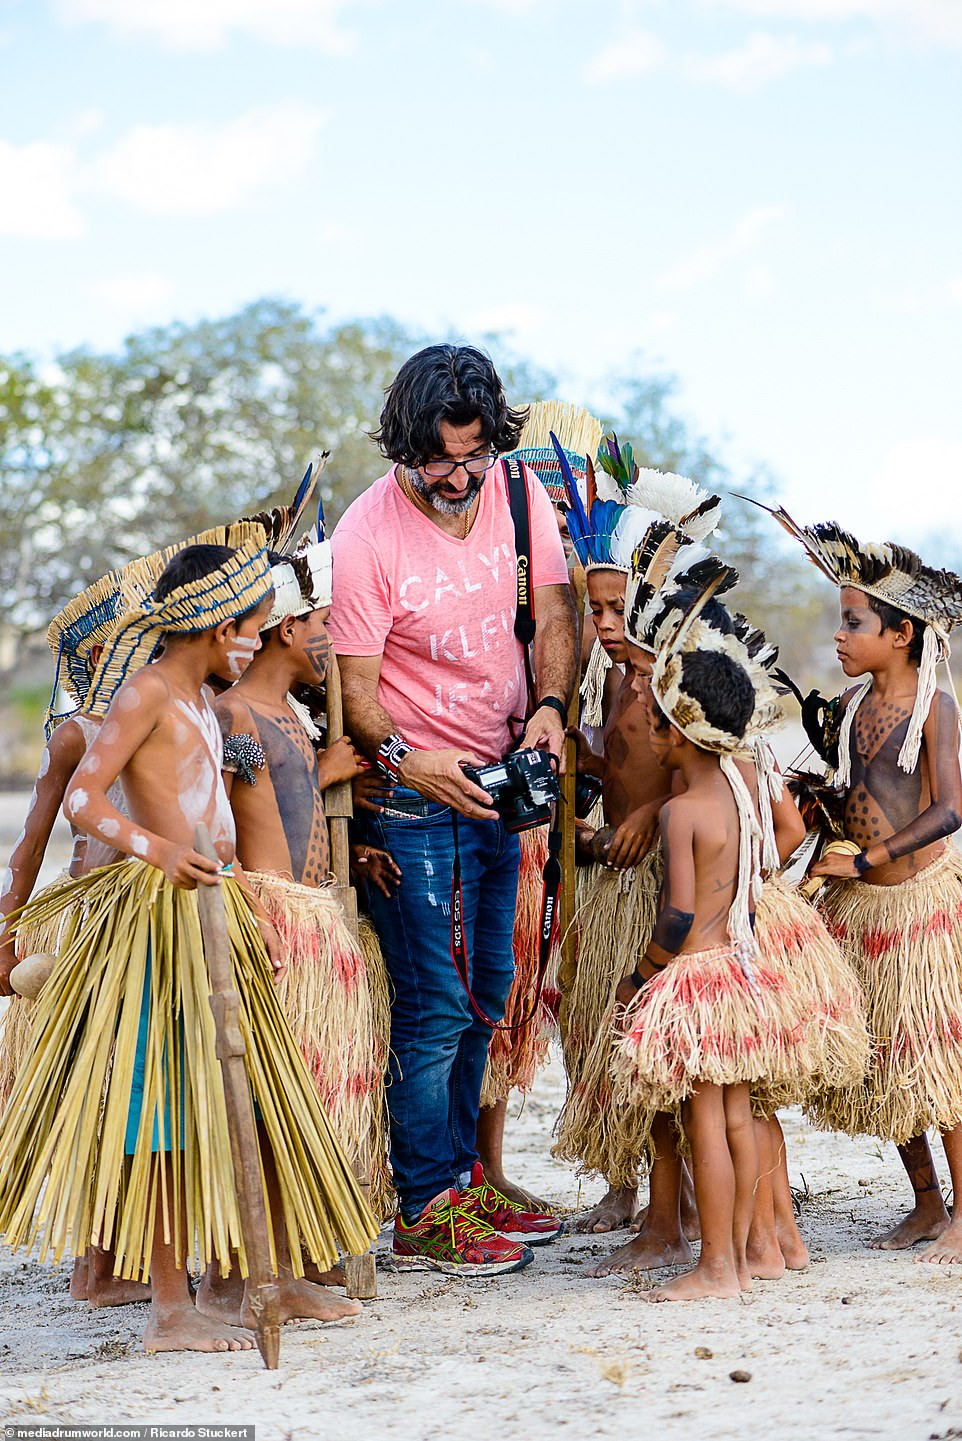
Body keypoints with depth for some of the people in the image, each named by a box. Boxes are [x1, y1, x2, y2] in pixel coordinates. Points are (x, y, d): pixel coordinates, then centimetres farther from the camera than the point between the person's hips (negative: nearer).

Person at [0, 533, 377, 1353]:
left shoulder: (200, 703, 19)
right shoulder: (146, 693, -8)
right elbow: (82, 797, -16)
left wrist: (247, 908, 20)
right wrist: (155, 850, -29)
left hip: (216, 914, 9)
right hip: (162, 919, -9)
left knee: (258, 1098, 12)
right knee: (168, 1113, -6)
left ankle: (285, 1281, 22)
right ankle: (170, 1310, -2)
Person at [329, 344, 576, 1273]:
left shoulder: (520, 493, -3)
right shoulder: (366, 535, -19)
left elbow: (552, 612, 4)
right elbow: (354, 687, -16)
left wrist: (549, 705, -14)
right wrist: (405, 757, -34)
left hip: (498, 775, 6)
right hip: (412, 789, -6)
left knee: (486, 993, 15)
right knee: (433, 1007, -5)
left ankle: (460, 1175, 29)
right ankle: (424, 1213, 7)